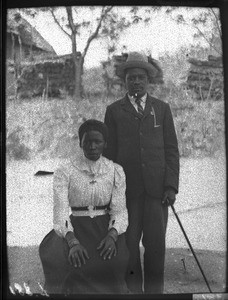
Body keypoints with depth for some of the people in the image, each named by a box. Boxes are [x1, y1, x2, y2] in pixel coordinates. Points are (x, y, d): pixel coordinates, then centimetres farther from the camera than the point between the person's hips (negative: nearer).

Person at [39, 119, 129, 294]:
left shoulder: (116, 171, 4)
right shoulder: (64, 173, -2)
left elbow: (120, 211, -1)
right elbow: (61, 213, -11)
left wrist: (112, 236, -22)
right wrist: (73, 242, -29)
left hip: (106, 228, 1)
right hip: (74, 229, -1)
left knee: (115, 262, -29)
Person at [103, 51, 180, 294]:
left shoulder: (162, 108, 10)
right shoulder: (114, 111, 7)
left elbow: (171, 149, 6)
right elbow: (109, 152, 6)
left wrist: (172, 186, -4)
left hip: (157, 187, 1)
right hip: (126, 189, 0)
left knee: (156, 244, 0)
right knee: (128, 244, 1)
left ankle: (154, 290, 12)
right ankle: (132, 290, 15)